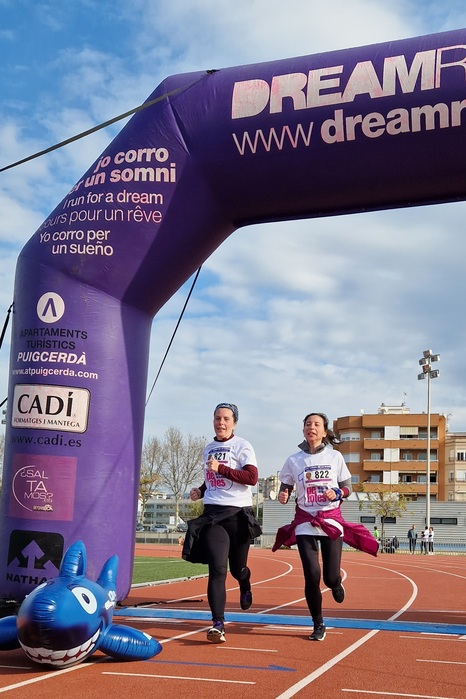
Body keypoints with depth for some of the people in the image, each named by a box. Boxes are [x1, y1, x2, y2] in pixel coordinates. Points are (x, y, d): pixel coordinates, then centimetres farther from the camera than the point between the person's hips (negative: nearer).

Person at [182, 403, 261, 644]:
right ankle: (218, 624, -12)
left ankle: (245, 587, 47)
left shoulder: (242, 446, -4)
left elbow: (252, 478, -16)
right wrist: (201, 491, 8)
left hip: (238, 514, -3)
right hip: (212, 514, 3)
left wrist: (221, 468, -23)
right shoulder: (208, 449, 15)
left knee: (237, 568, 10)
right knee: (217, 569, -11)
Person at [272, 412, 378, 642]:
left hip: (331, 521, 0)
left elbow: (347, 487, 8)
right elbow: (285, 488, 8)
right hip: (305, 523, 0)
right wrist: (283, 496, -15)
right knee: (312, 576, -8)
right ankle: (318, 625, 12)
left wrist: (338, 493, -14)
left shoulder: (335, 457, 2)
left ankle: (336, 584, 36)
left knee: (331, 576, -4)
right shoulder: (293, 460, 2)